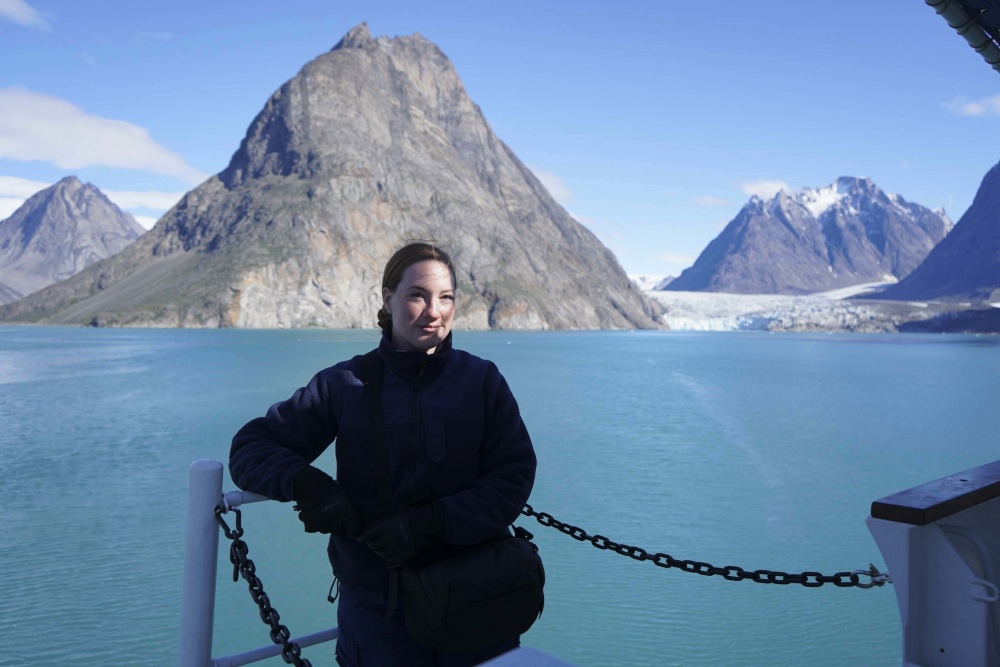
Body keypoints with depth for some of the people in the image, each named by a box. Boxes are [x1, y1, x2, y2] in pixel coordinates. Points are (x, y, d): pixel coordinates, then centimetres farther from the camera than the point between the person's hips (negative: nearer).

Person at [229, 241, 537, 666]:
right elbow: (250, 448, -1)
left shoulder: (482, 379, -2)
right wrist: (306, 483, -22)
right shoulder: (345, 384, -4)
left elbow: (514, 476, -9)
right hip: (377, 601, 0)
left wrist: (431, 523, -23)